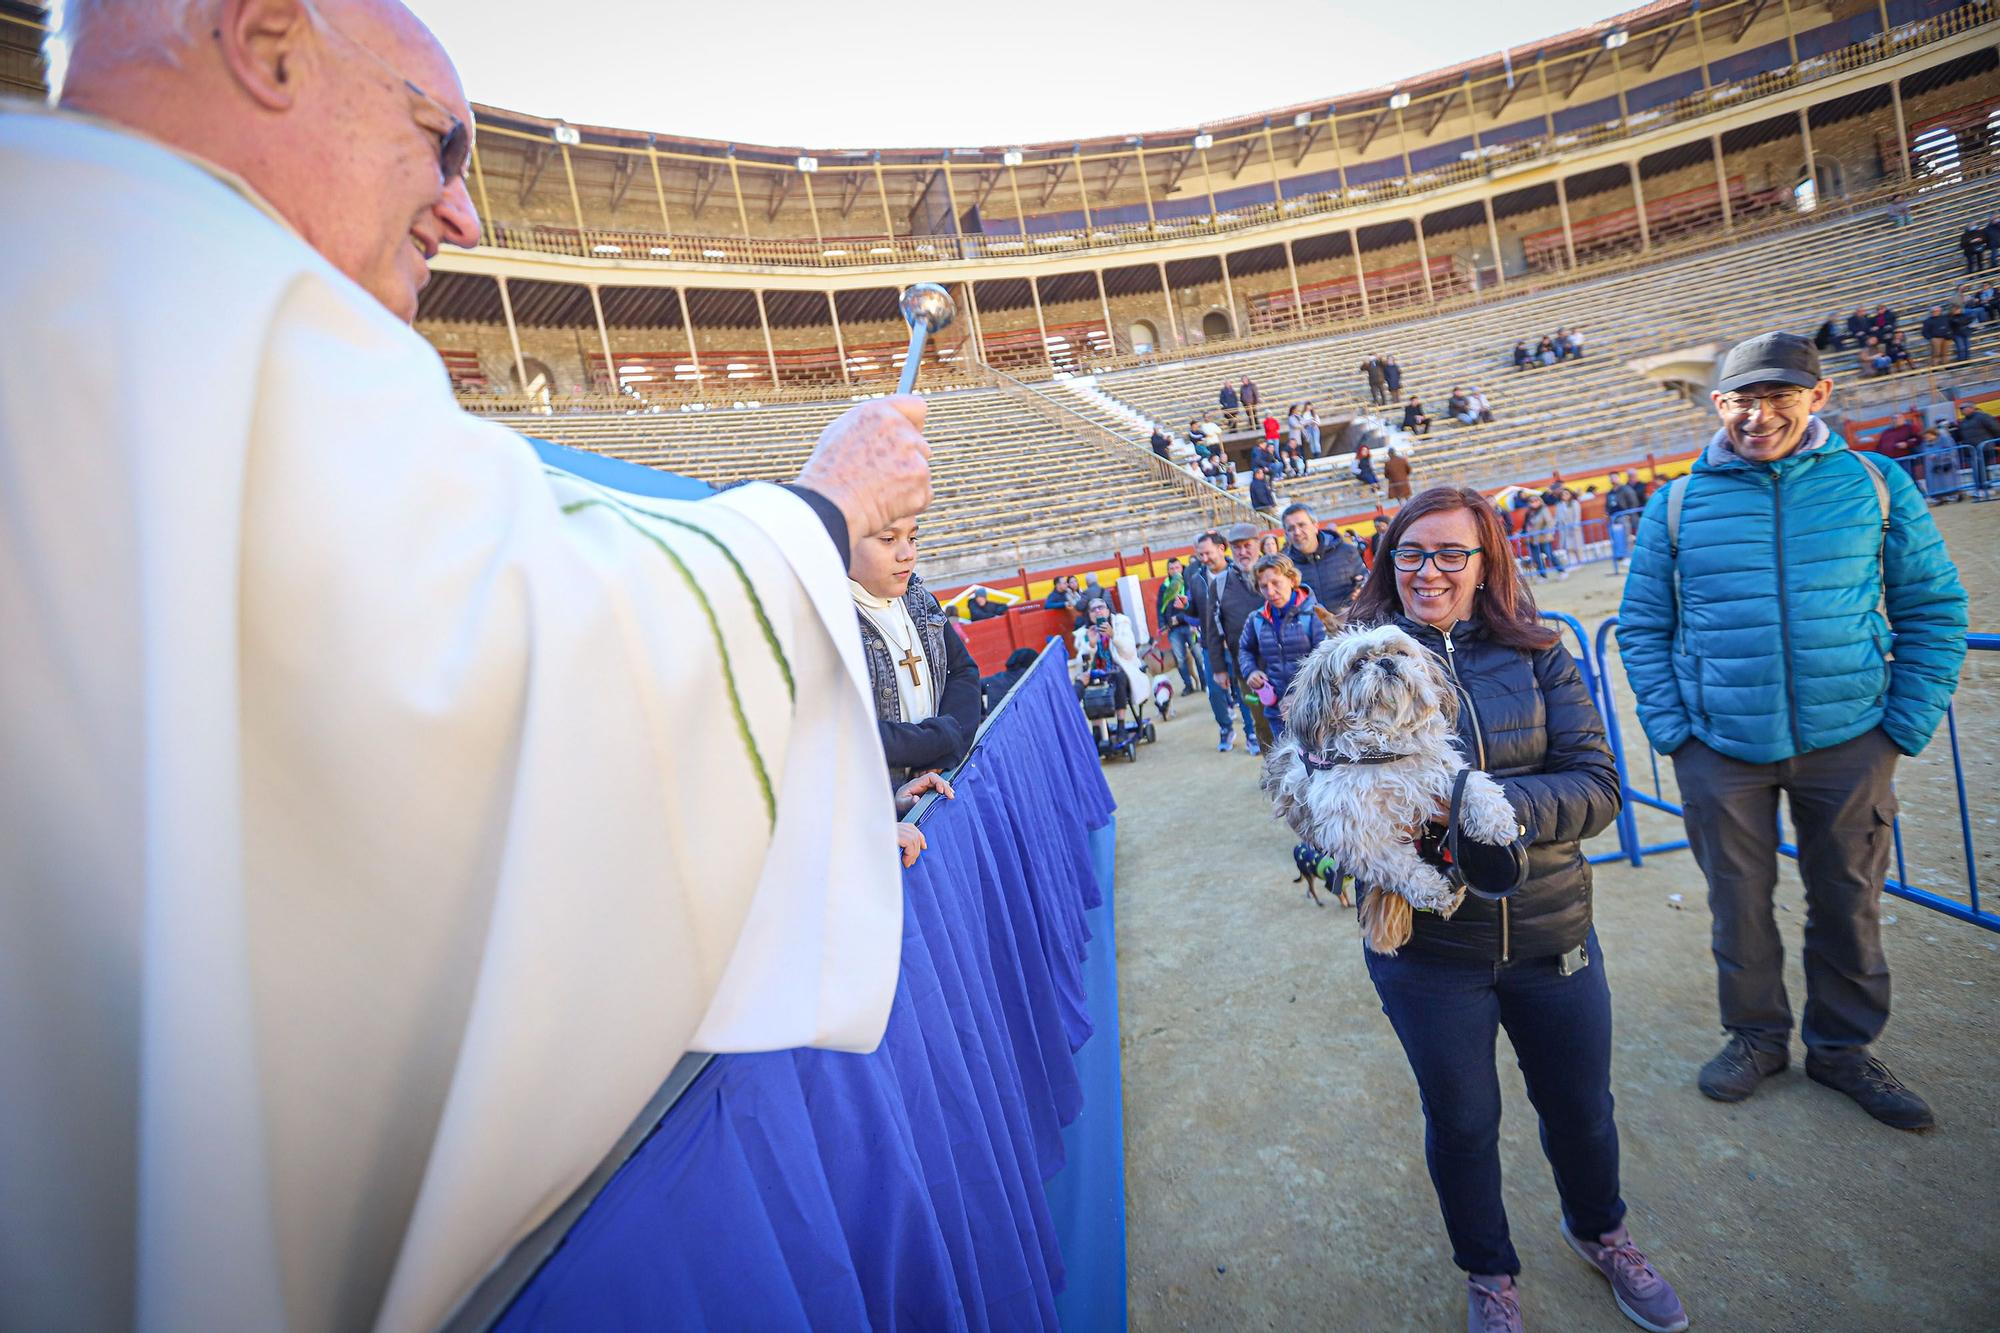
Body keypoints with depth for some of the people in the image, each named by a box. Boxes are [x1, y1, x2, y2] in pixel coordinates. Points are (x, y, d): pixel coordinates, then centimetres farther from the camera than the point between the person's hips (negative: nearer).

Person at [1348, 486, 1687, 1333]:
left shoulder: (1535, 653, -4)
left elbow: (1598, 786, -10)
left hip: (1550, 934, 2)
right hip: (1426, 947, -2)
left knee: (1580, 1105, 25)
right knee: (1461, 1121, 18)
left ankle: (1599, 1232, 58)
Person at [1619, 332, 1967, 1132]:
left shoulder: (1875, 485, 1)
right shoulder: (1678, 505, -1)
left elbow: (1933, 609, 5)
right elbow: (1641, 627, 2)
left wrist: (1908, 722, -3)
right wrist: (1669, 727, -6)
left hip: (1848, 742, 1)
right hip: (1720, 749, -1)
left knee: (1848, 901, 14)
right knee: (1738, 901, 11)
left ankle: (1843, 1047, 34)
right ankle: (1757, 1036, 32)